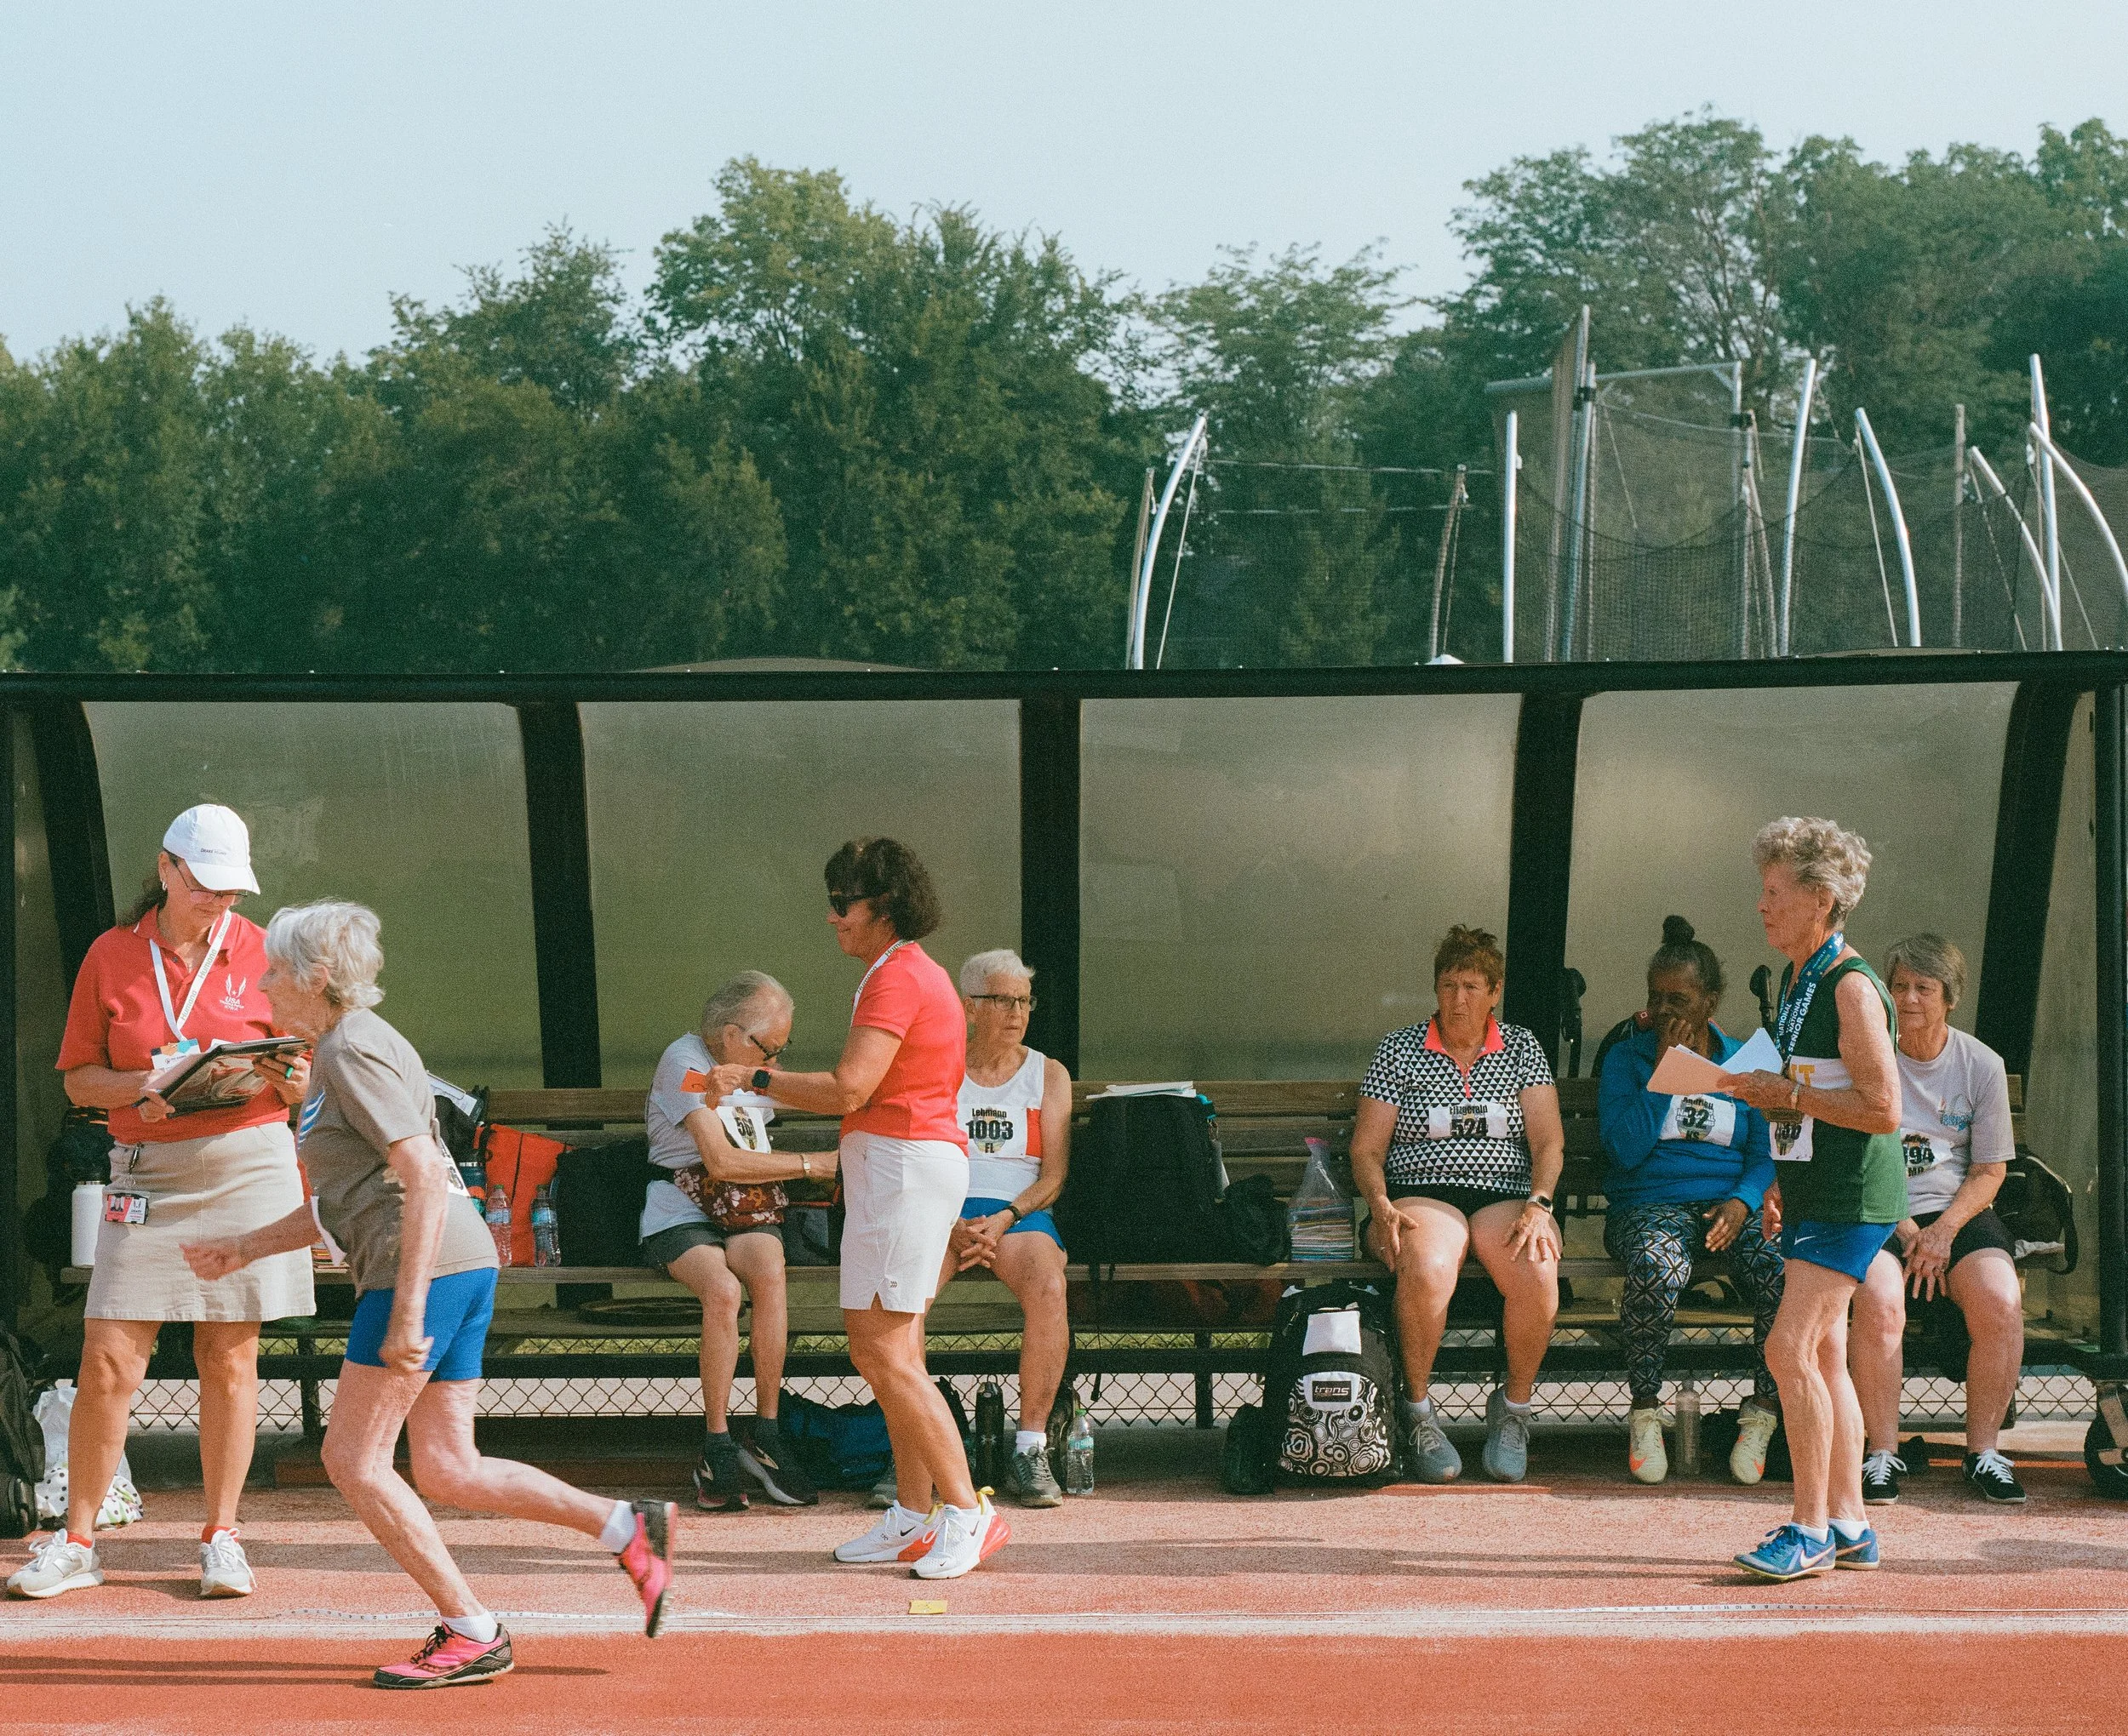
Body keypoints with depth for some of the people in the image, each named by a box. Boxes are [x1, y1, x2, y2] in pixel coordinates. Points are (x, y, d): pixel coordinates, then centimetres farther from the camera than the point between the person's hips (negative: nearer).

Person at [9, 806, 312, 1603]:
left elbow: (301, 1073, 11)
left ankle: (221, 1537, 13)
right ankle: (76, 1542, 8)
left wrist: (292, 1081, -12)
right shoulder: (112, 955, 4)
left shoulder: (258, 951, 5)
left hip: (247, 1166, 0)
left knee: (229, 1357, 2)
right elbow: (80, 1077, 6)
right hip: (147, 1172, 0)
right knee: (107, 1363, -4)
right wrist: (138, 1090, -13)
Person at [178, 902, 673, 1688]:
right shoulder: (334, 1053, 22)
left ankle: (471, 1633, -1)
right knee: (447, 1471, 8)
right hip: (461, 1267, 10)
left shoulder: (356, 1050, -10)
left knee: (353, 1460, -3)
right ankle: (628, 1527, 4)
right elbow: (341, 1206, 30)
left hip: (425, 1268, -10)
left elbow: (424, 1179, -19)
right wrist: (243, 1248, 29)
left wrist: (408, 1312, -23)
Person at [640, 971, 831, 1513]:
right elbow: (721, 1161, -18)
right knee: (723, 1290, -36)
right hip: (681, 1213, -5)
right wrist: (811, 1165, -14)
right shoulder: (684, 1062, -9)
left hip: (745, 1211, 5)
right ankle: (717, 1445, -27)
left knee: (769, 1275, -31)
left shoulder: (755, 1068, 16)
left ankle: (765, 1436, -27)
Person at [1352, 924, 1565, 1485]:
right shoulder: (1399, 1050, 10)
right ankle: (1418, 1412, -16)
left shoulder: (1523, 1048, 14)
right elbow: (1366, 1149, 7)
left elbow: (1548, 1141, 6)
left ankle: (1513, 1407, -9)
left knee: (1537, 1273, -34)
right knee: (1427, 1270, -38)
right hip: (1420, 1194, -1)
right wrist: (1381, 1207, -13)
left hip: (1504, 1196, 1)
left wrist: (1538, 1206, -13)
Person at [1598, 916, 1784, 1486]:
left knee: (1786, 1269, -31)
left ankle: (1763, 1414, -12)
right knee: (1657, 1267, -39)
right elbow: (1626, 1149, -7)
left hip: (1730, 1208, 2)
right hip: (1649, 1208, -2)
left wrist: (1742, 1202, -9)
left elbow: (1765, 1157, 12)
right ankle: (1645, 1413, -19)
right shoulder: (1626, 1059, 7)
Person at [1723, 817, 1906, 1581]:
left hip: (1852, 1199, -10)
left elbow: (1882, 1110, -21)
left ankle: (1811, 1527, -9)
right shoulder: (1796, 979, 14)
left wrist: (1784, 1093, -17)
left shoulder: (1852, 987, -16)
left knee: (1791, 1347, -14)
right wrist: (1782, 1182, 20)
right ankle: (1847, 1524, 17)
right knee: (1823, 1354, 11)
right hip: (1812, 1195, 10)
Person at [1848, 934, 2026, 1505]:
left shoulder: (1982, 1065, 6)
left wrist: (1944, 1230, -10)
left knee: (2001, 1302, -27)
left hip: (1959, 1212, 2)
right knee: (1878, 1302, -33)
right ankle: (1882, 1454, -20)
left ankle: (1984, 1448, -11)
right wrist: (1904, 1228, -13)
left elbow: (1989, 1169, 7)